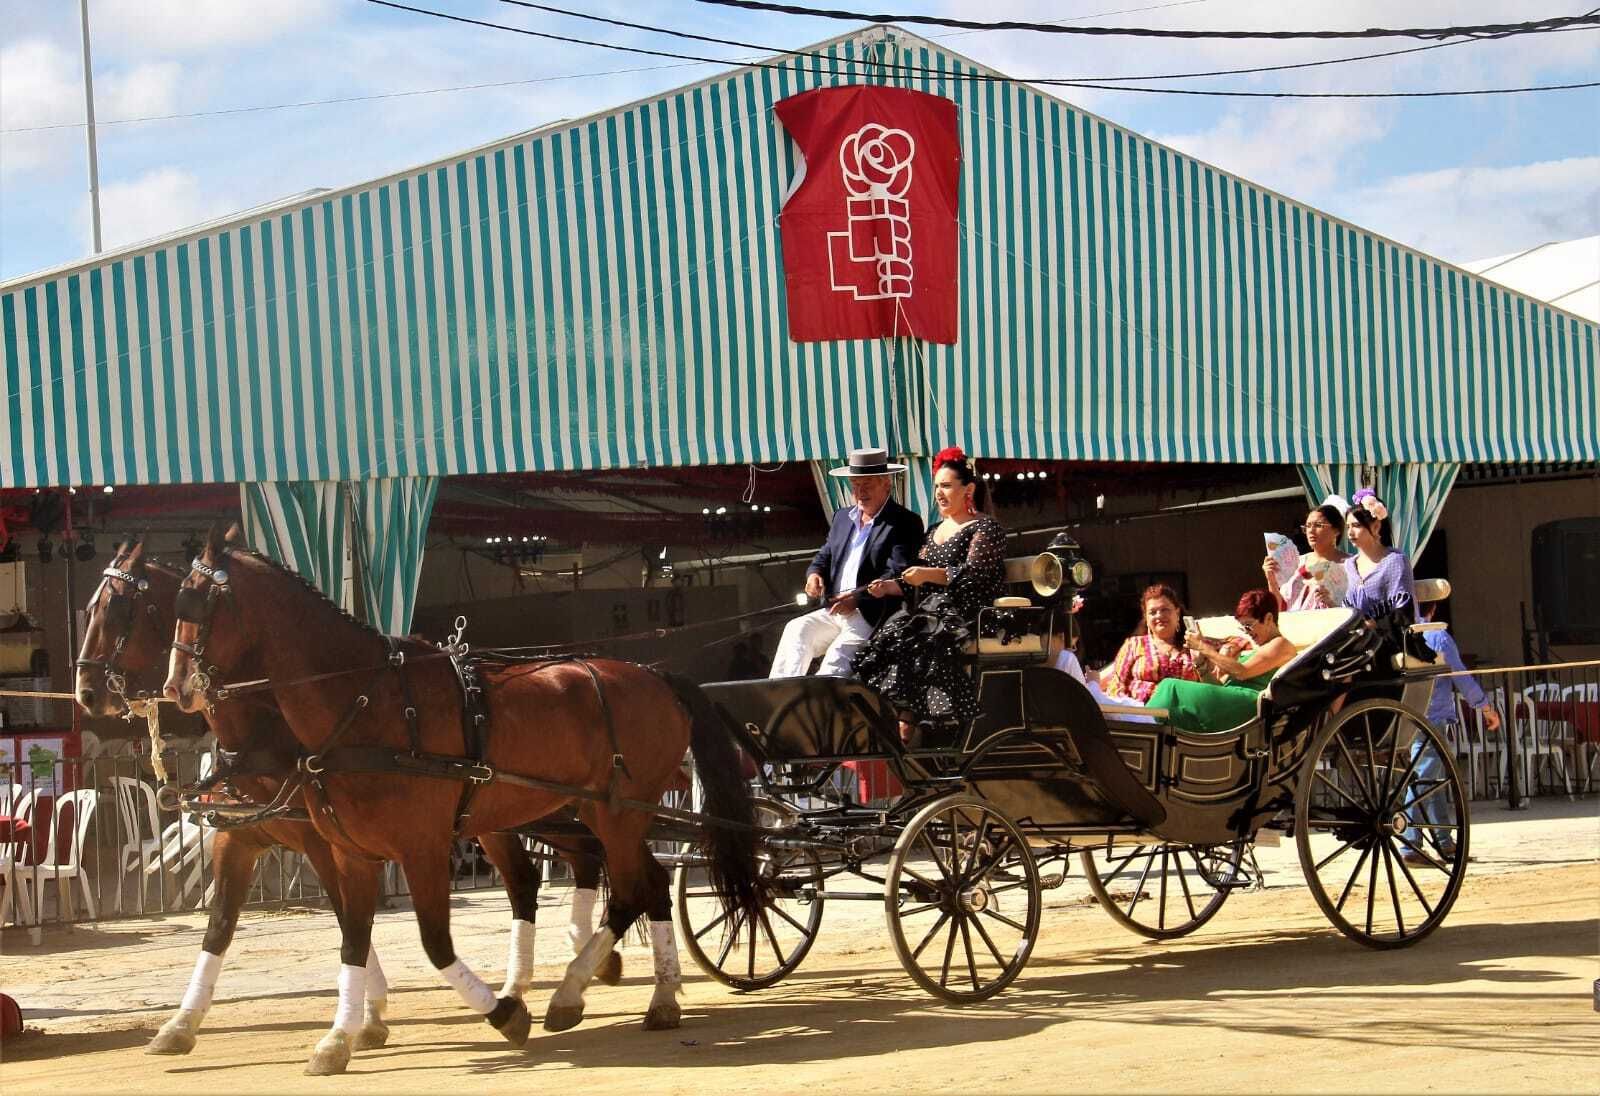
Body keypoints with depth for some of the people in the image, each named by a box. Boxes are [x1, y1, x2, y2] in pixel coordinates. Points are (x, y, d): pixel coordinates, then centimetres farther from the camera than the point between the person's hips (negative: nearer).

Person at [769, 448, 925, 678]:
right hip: (835, 612, 7)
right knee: (797, 630, -19)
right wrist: (814, 573, -1)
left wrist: (857, 597, -24)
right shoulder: (843, 517, 20)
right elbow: (824, 555, 24)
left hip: (873, 616, -6)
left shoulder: (905, 523, -3)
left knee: (838, 655, -29)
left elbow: (898, 575, -13)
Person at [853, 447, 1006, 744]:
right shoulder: (936, 531, 23)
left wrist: (929, 574, -24)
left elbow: (973, 574, -15)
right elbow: (917, 581, 21)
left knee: (914, 648, -30)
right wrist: (890, 587, 2)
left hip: (964, 616, -7)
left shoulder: (984, 528, 0)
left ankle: (902, 740, -32)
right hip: (932, 609, 7)